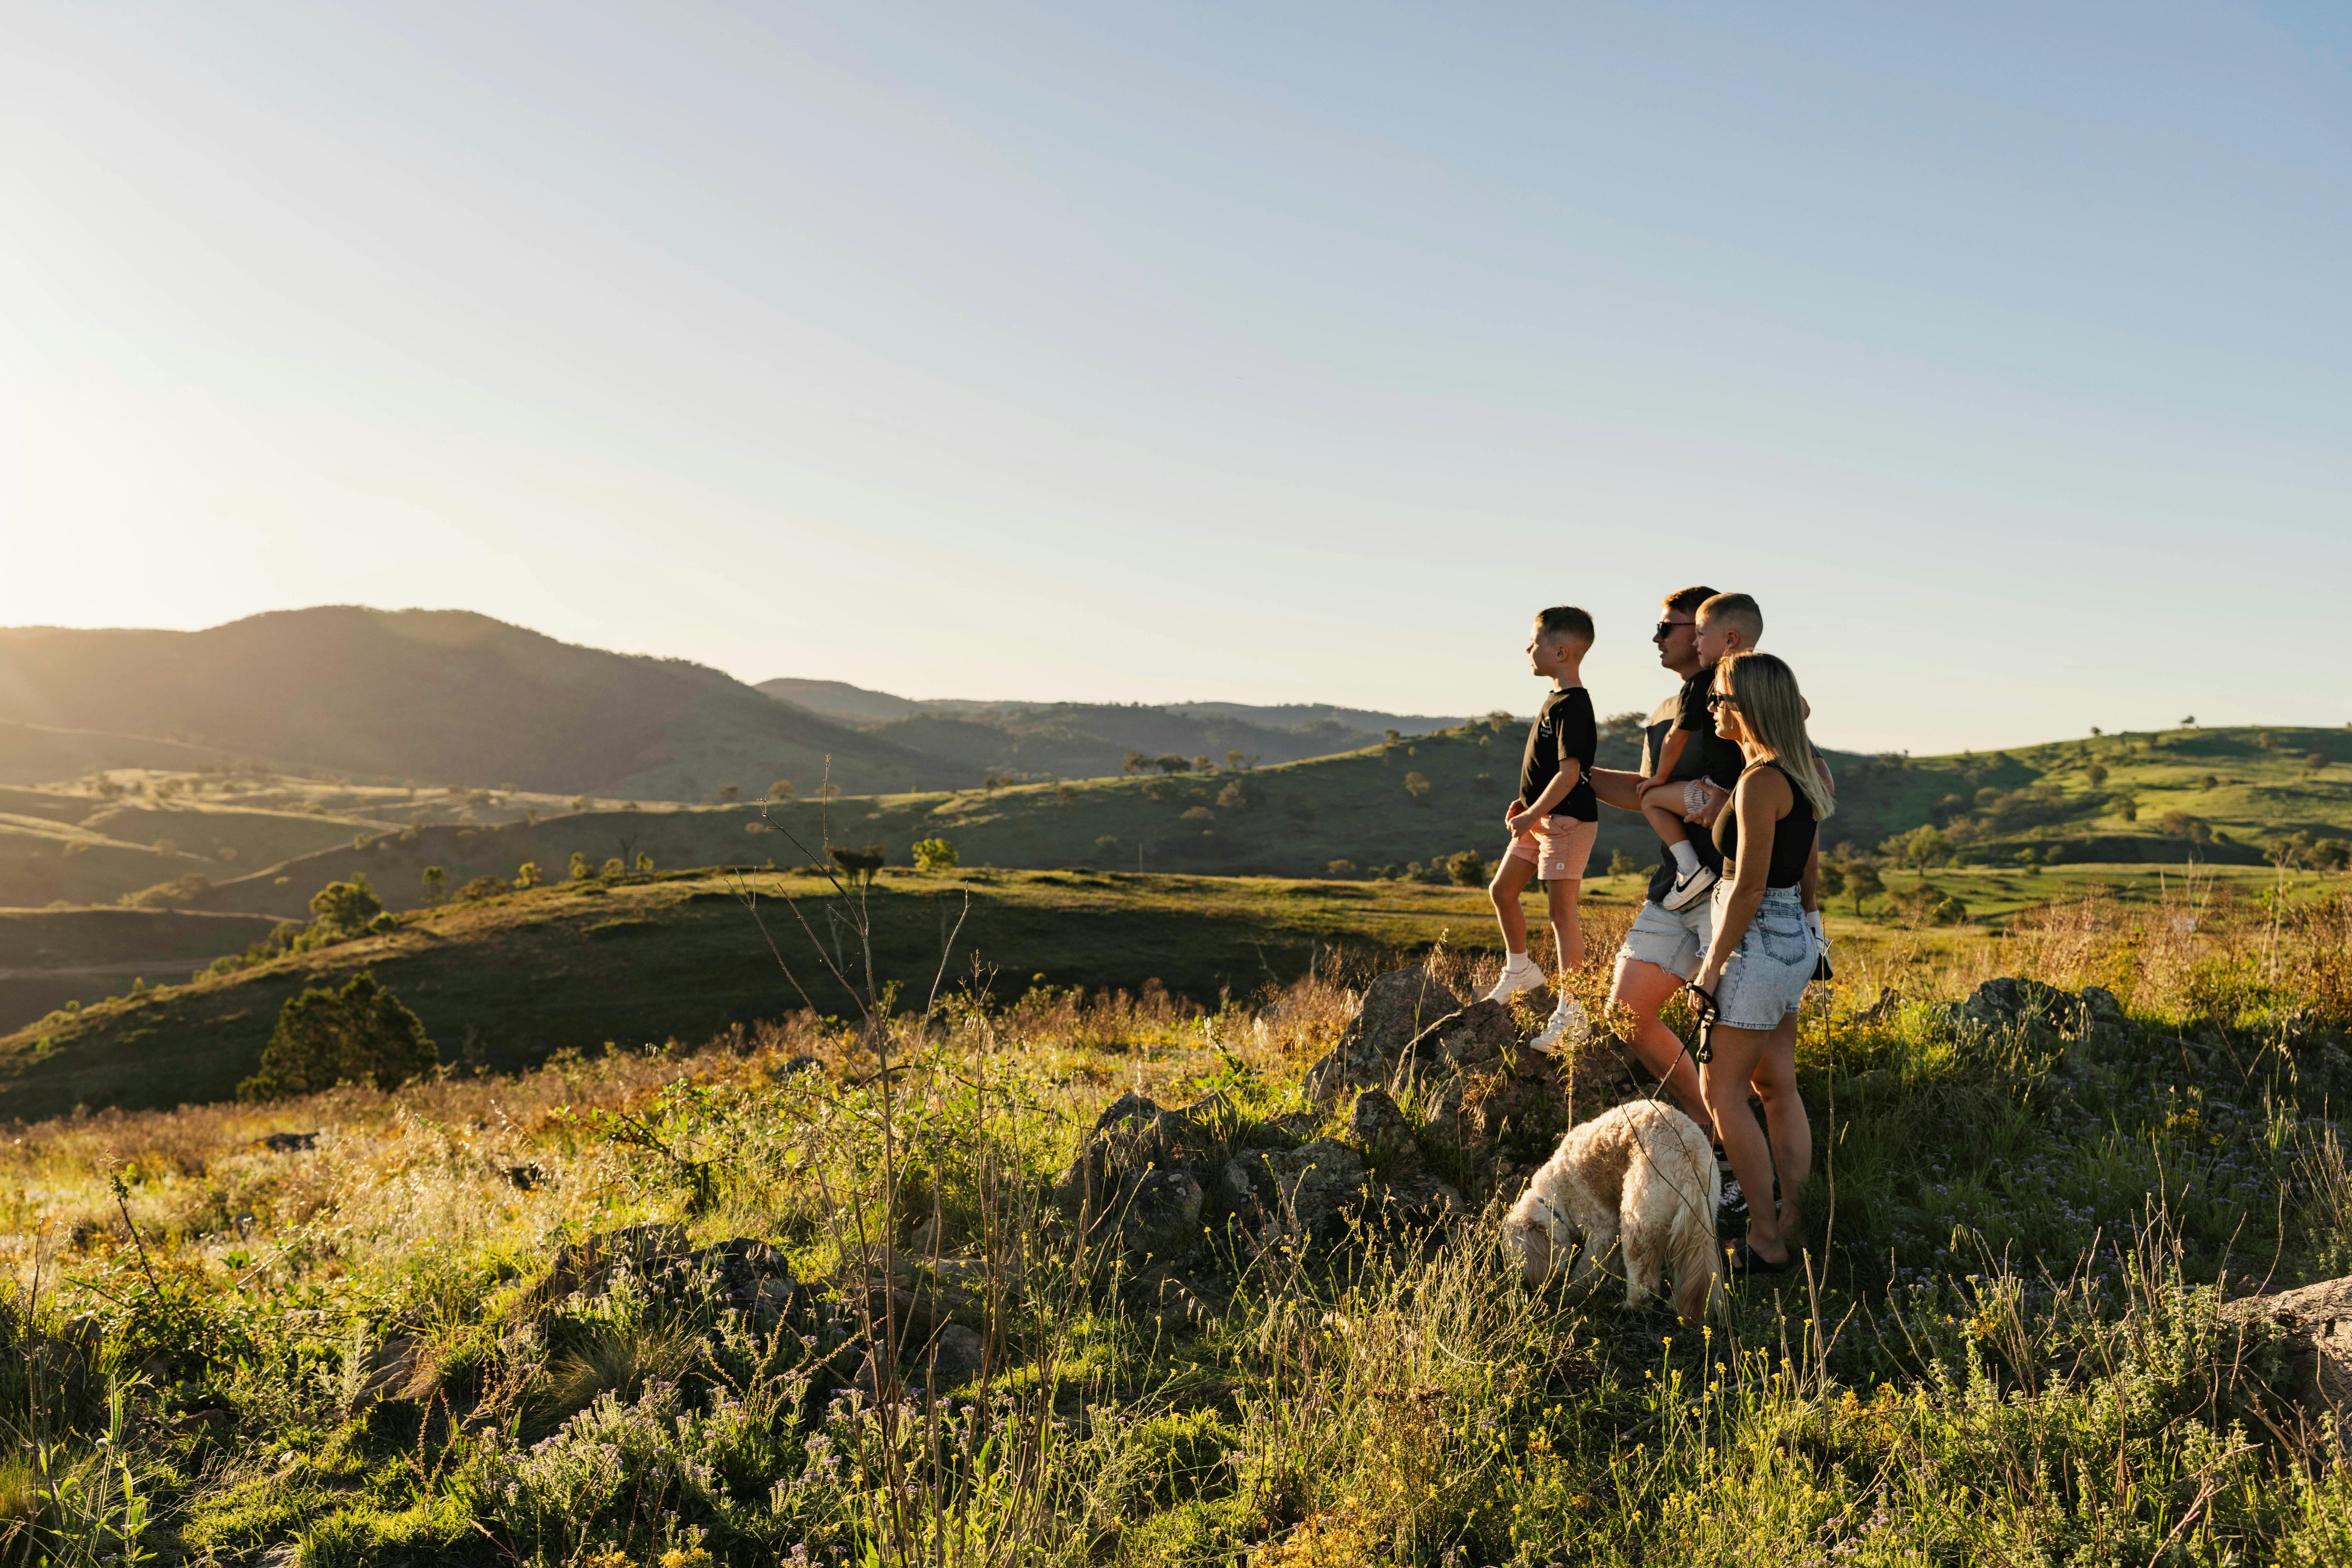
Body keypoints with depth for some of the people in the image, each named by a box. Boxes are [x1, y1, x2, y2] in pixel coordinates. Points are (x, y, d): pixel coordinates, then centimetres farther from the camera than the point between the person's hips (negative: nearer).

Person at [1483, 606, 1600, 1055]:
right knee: (1502, 891, 14)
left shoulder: (1573, 706, -18)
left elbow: (1570, 771, -25)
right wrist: (1525, 804, 14)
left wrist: (1532, 815, -21)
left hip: (1567, 821, -10)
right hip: (1540, 820, 10)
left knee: (1561, 912, -7)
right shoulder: (1558, 700, 13)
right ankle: (1521, 969, 34)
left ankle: (1570, 1014, -1)